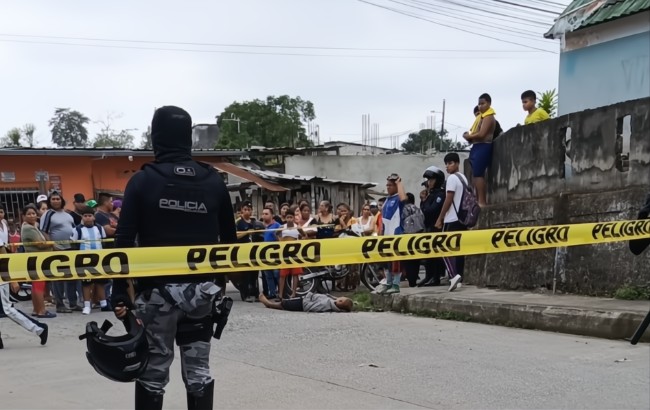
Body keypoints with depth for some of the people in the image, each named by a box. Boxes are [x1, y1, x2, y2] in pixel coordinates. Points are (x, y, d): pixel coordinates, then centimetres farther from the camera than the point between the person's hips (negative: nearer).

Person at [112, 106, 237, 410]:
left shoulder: (143, 181, -5)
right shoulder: (213, 181, 4)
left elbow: (125, 240, -9)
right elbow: (229, 239, 8)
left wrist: (119, 293, -6)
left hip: (157, 291, -3)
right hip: (201, 289, 3)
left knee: (153, 373, 6)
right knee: (198, 369, 11)